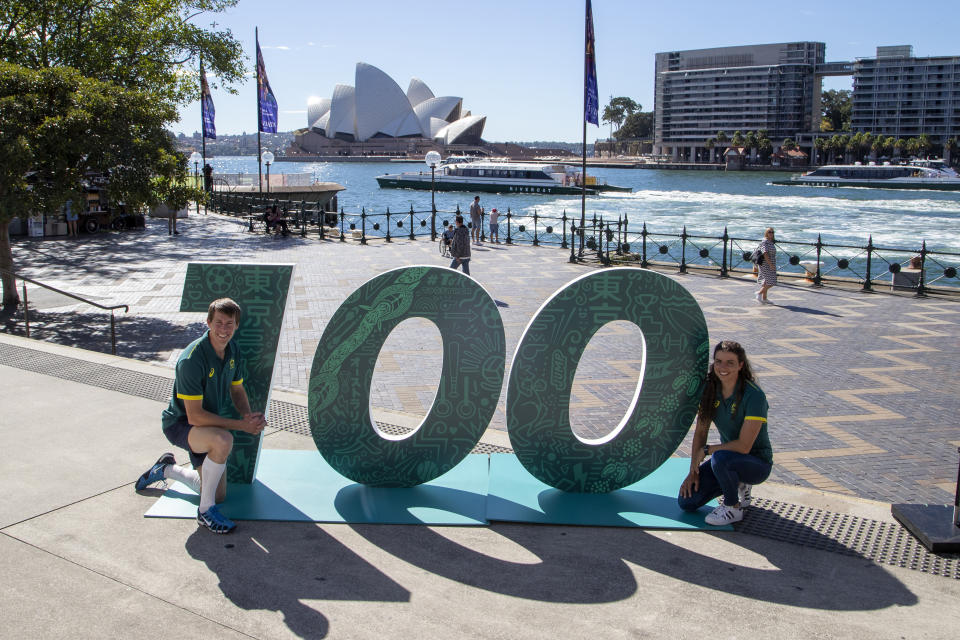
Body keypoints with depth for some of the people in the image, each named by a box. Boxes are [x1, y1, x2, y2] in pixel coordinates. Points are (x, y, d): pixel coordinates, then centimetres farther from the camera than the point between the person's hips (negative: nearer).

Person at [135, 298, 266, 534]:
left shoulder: (233, 349, -4)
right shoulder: (191, 360, -29)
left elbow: (237, 390, 8)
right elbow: (195, 416, -30)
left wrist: (249, 415, -13)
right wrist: (241, 425, -30)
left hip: (210, 423, 8)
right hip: (180, 424, -8)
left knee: (218, 495, 14)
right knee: (223, 440, -41)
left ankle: (167, 470, 41)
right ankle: (205, 511, -21)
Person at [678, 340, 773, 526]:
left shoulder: (753, 396, -23)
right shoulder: (710, 389, -5)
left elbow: (744, 446, -25)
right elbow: (700, 432, 1)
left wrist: (706, 450, -16)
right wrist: (693, 471, -6)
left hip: (758, 463, -6)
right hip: (729, 456, 6)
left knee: (720, 458, -38)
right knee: (686, 501, -7)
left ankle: (733, 508, -9)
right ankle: (738, 486, 16)